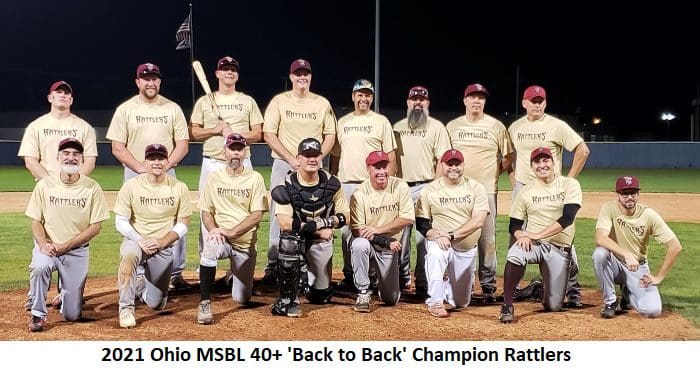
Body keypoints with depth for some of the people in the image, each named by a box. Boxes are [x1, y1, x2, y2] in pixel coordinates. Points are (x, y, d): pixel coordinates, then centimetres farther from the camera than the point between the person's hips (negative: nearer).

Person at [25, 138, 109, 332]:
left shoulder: (92, 188, -7)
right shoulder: (44, 185, -3)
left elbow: (95, 226, -7)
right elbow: (36, 221, 0)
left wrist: (65, 246, -16)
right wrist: (43, 244, -20)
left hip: (78, 251, 0)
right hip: (47, 247, 0)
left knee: (72, 315, 0)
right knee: (39, 267, -37)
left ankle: (66, 292, 36)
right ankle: (38, 314, -12)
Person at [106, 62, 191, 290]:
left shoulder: (172, 109, 5)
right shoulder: (125, 110, 2)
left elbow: (182, 145, 3)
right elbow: (117, 148, -2)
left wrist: (163, 168, -12)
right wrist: (143, 170, -13)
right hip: (134, 174, -1)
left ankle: (176, 273, 8)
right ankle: (138, 276, 10)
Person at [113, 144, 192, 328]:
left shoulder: (179, 188, -5)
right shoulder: (131, 185, -8)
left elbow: (183, 224, -2)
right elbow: (121, 222, -6)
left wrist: (162, 242, -16)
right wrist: (140, 241, -20)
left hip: (164, 247, 2)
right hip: (135, 240, -1)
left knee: (157, 304, 4)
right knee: (129, 254, -40)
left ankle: (142, 286, 40)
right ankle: (126, 307, -27)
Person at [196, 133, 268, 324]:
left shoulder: (255, 178, -2)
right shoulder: (214, 178, 3)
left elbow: (257, 215, -10)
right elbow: (206, 212, 3)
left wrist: (230, 232, -21)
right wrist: (214, 230, -19)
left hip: (246, 243, 0)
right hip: (221, 238, 0)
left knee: (242, 299, 2)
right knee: (209, 249, -38)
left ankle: (235, 277, 39)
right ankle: (205, 303, -27)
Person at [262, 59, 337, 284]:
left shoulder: (322, 103, 9)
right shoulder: (279, 101, 3)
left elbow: (330, 136, 9)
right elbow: (269, 134, -2)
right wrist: (292, 159, -10)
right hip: (283, 166, -1)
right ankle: (273, 268, 2)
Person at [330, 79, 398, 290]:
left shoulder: (381, 122, 4)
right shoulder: (343, 122, 15)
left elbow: (391, 155, 0)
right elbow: (335, 154, 17)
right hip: (346, 184, 4)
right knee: (346, 230, 5)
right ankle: (349, 275, 14)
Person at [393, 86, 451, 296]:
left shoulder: (436, 127, 3)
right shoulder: (398, 127, 16)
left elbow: (442, 159, -2)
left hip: (425, 187, -4)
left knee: (424, 236, -6)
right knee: (400, 234, 6)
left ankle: (423, 283, -1)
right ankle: (403, 279, 16)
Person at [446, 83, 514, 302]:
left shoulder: (496, 126, 3)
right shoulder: (452, 126, 8)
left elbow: (509, 156, 8)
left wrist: (495, 173, 1)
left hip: (486, 191, -2)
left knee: (487, 239, -2)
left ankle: (488, 286, 4)